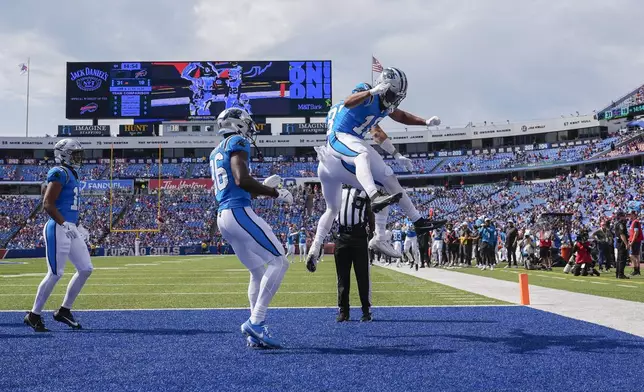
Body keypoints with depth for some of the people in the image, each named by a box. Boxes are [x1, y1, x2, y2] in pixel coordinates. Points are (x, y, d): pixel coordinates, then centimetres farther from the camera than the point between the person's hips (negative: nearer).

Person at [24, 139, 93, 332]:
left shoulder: (72, 174, 17)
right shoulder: (60, 173, -12)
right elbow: (48, 204, -19)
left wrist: (77, 226, 19)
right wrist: (65, 225, -21)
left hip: (70, 229, 10)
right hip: (58, 229, -10)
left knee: (86, 269, 9)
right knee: (55, 274, -5)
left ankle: (64, 310, 18)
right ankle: (34, 315, 9)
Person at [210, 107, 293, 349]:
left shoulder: (216, 152, 23)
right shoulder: (237, 143, -4)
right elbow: (241, 179, -18)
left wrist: (263, 187, 25)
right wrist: (275, 193, -9)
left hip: (223, 216, 9)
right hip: (239, 213, -9)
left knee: (258, 272, 14)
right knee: (278, 262, -7)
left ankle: (256, 334, 11)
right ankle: (255, 322, -13)